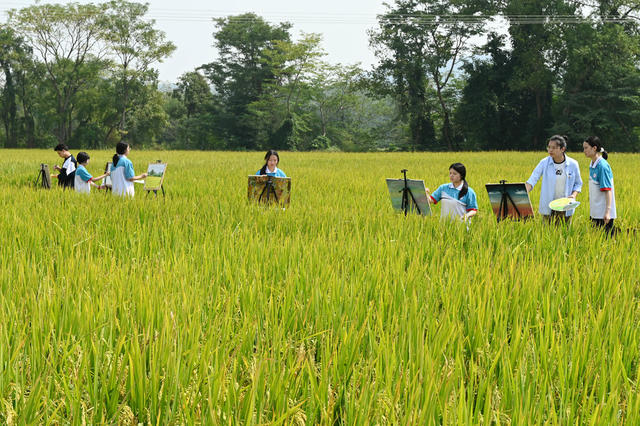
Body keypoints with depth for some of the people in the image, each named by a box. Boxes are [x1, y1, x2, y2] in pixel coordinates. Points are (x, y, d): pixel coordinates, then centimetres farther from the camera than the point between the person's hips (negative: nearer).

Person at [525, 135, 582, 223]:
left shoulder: (572, 164, -2)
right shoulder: (544, 163, -4)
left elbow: (578, 184, 9)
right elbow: (532, 180, -11)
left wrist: (574, 195, -11)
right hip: (548, 207, 0)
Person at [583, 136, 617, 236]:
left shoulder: (602, 166, -16)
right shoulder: (592, 165, 9)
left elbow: (608, 190, -19)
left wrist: (607, 211, -24)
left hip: (604, 214, -9)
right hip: (595, 212, 9)